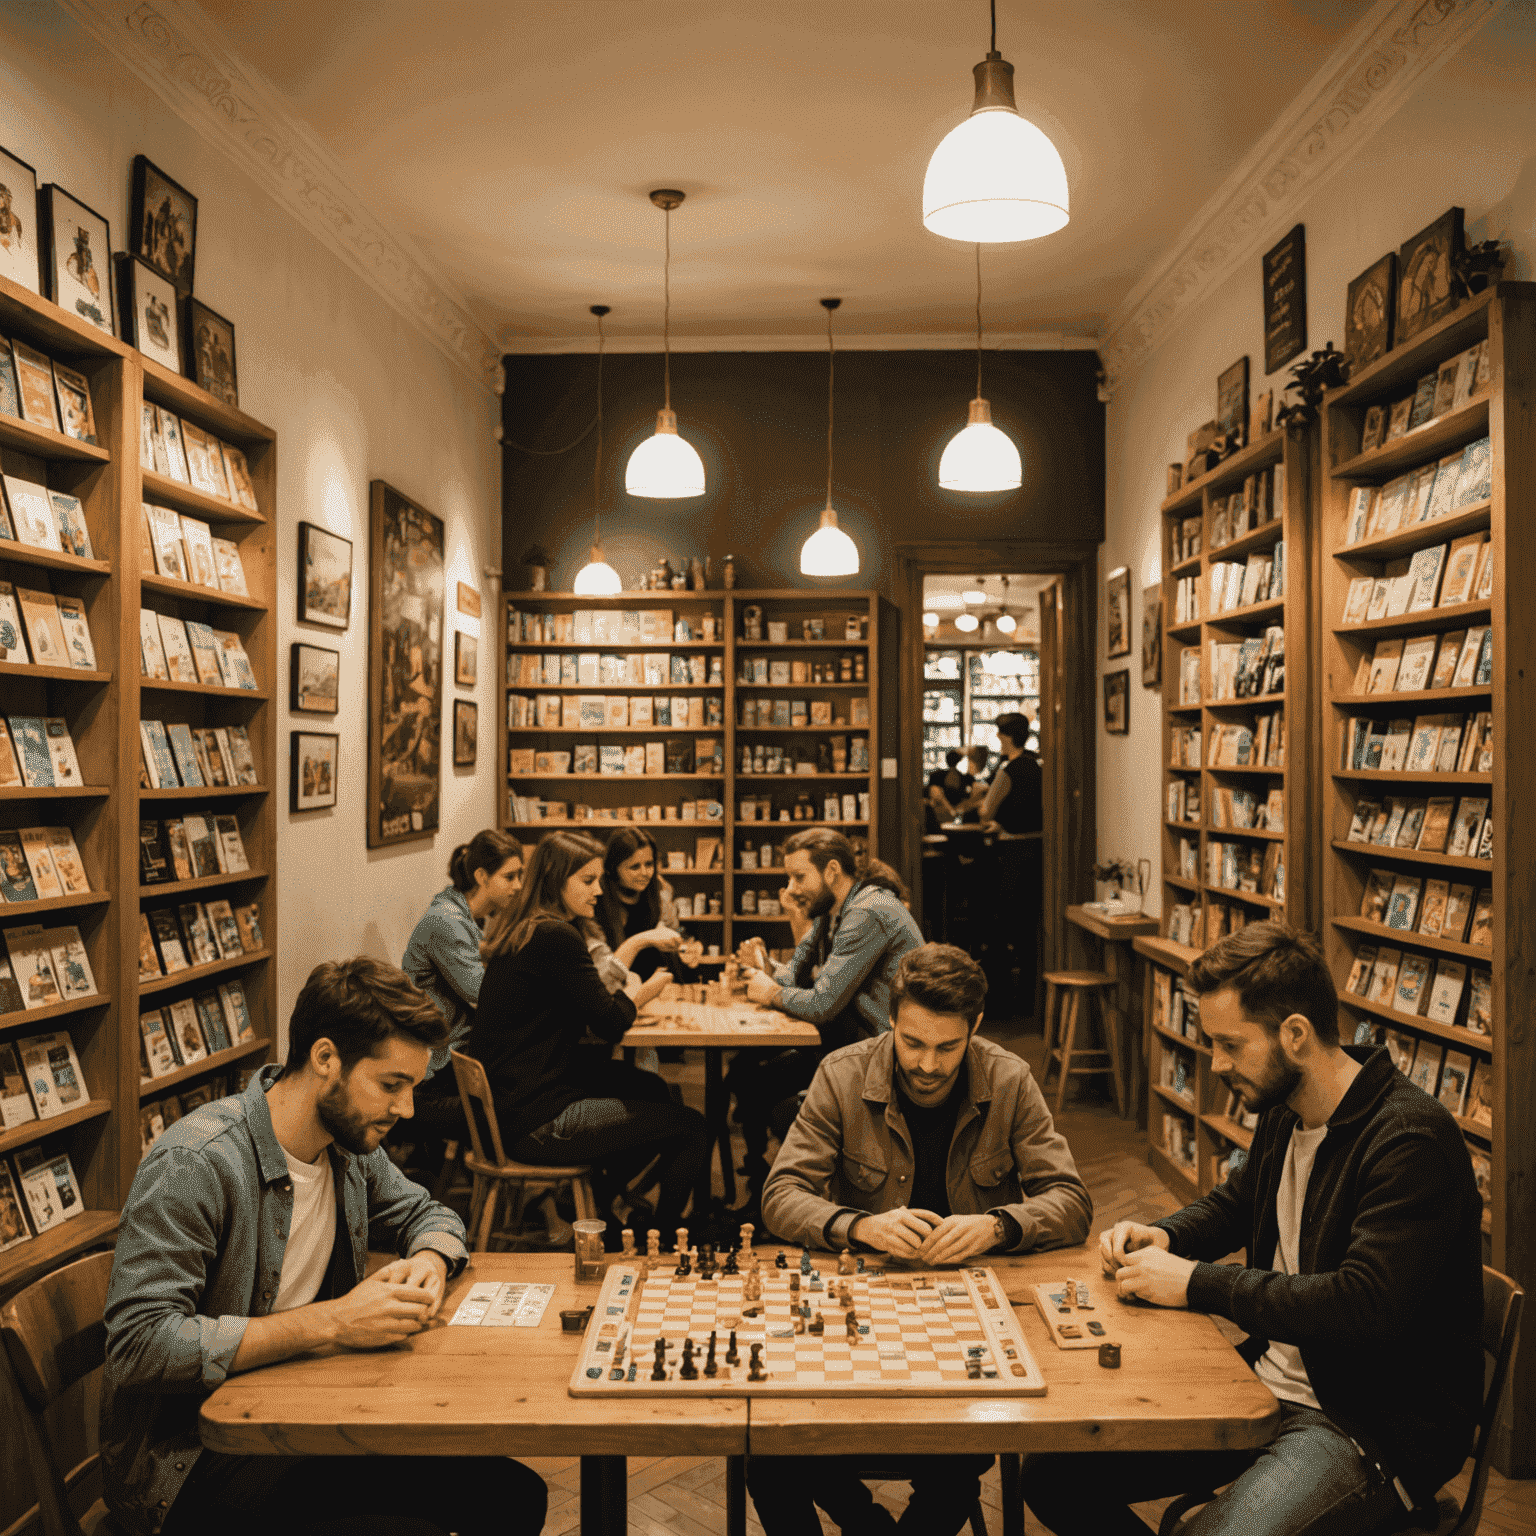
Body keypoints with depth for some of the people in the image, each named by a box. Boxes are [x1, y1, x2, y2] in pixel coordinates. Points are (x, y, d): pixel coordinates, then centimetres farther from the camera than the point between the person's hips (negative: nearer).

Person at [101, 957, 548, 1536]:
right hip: (191, 1461, -7)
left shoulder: (347, 1142, 3)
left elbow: (427, 1214, 20)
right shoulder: (193, 1164, -21)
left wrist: (428, 1261, -5)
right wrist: (332, 1321, -28)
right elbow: (139, 1345, -28)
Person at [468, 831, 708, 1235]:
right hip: (535, 1121, -10)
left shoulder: (522, 929, 9)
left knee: (651, 1089, 25)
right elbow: (609, 1025, -15)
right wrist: (639, 993, 6)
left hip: (508, 1099, 10)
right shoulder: (555, 937, -21)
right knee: (689, 1127, -5)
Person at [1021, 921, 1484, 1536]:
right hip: (1266, 1383, 8)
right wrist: (1162, 1237, 3)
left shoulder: (1413, 1141, -21)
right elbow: (1235, 1203, 25)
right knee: (1053, 1474, -2)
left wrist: (1198, 1283, -22)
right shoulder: (1284, 1114, 6)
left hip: (1381, 1423, -7)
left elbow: (1368, 1304, -29)